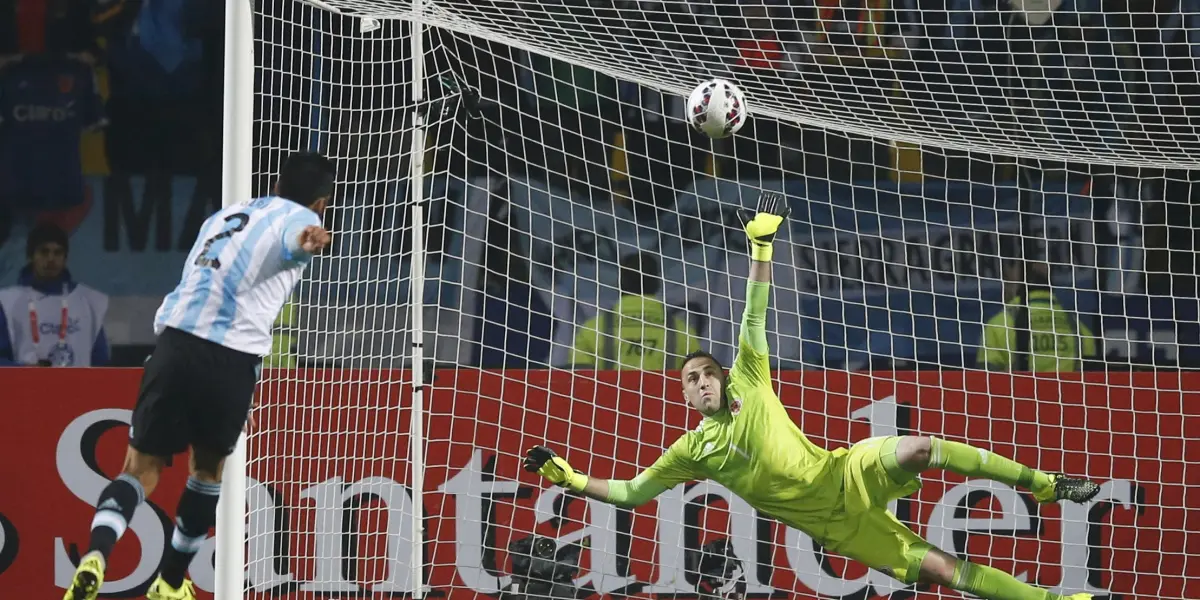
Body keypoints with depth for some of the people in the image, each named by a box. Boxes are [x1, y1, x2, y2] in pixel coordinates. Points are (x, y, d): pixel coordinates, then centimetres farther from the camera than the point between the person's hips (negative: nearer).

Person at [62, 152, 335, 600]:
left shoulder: (225, 216, 27)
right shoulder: (301, 219, 7)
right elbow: (300, 237, -21)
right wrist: (310, 242, -43)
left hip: (175, 340, 3)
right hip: (233, 359, -3)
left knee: (142, 468, 7)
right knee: (209, 467, 21)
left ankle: (96, 554, -20)